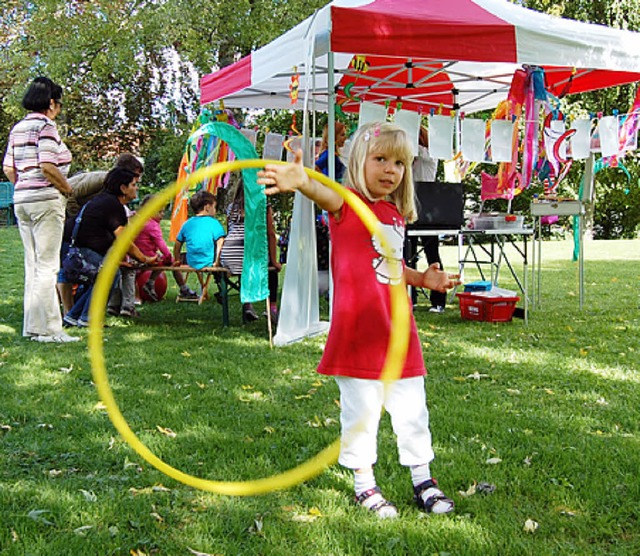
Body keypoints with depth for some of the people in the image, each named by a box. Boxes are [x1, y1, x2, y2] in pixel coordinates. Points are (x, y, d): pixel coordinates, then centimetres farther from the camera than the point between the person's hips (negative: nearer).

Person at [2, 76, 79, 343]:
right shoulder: (46, 126, -10)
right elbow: (47, 167, -19)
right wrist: (69, 190, -7)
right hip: (46, 200, -8)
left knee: (32, 265, 13)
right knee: (47, 265, -5)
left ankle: (32, 326, 18)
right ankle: (47, 328, -2)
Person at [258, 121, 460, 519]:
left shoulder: (396, 213, 12)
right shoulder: (348, 205, -8)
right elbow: (328, 196, -34)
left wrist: (422, 278, 14)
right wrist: (302, 183, -56)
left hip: (398, 330, 6)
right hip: (358, 330, -6)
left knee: (412, 408, 15)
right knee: (361, 411, 5)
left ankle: (423, 479, 31)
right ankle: (365, 483, 24)